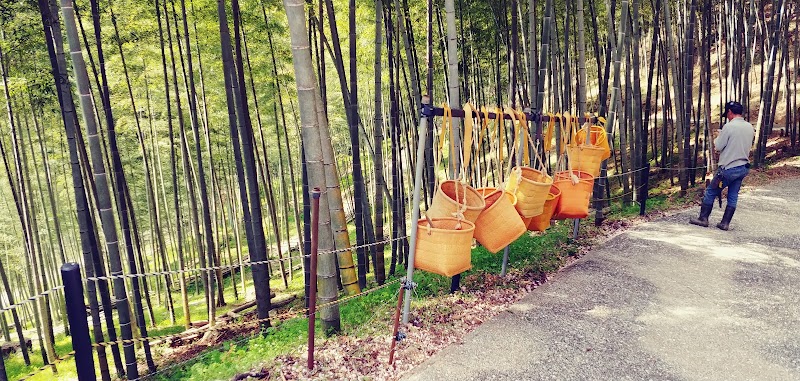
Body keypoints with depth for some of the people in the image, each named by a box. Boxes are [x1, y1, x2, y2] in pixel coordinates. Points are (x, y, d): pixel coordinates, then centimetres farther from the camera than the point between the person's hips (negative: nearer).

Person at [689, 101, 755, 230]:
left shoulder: (729, 126, -16)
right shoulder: (750, 127, 7)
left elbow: (718, 146, -14)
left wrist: (719, 137, 6)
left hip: (729, 168, -7)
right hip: (744, 167, 7)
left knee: (711, 192, 6)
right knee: (733, 196, 10)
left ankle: (703, 219, 11)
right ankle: (725, 223, 13)